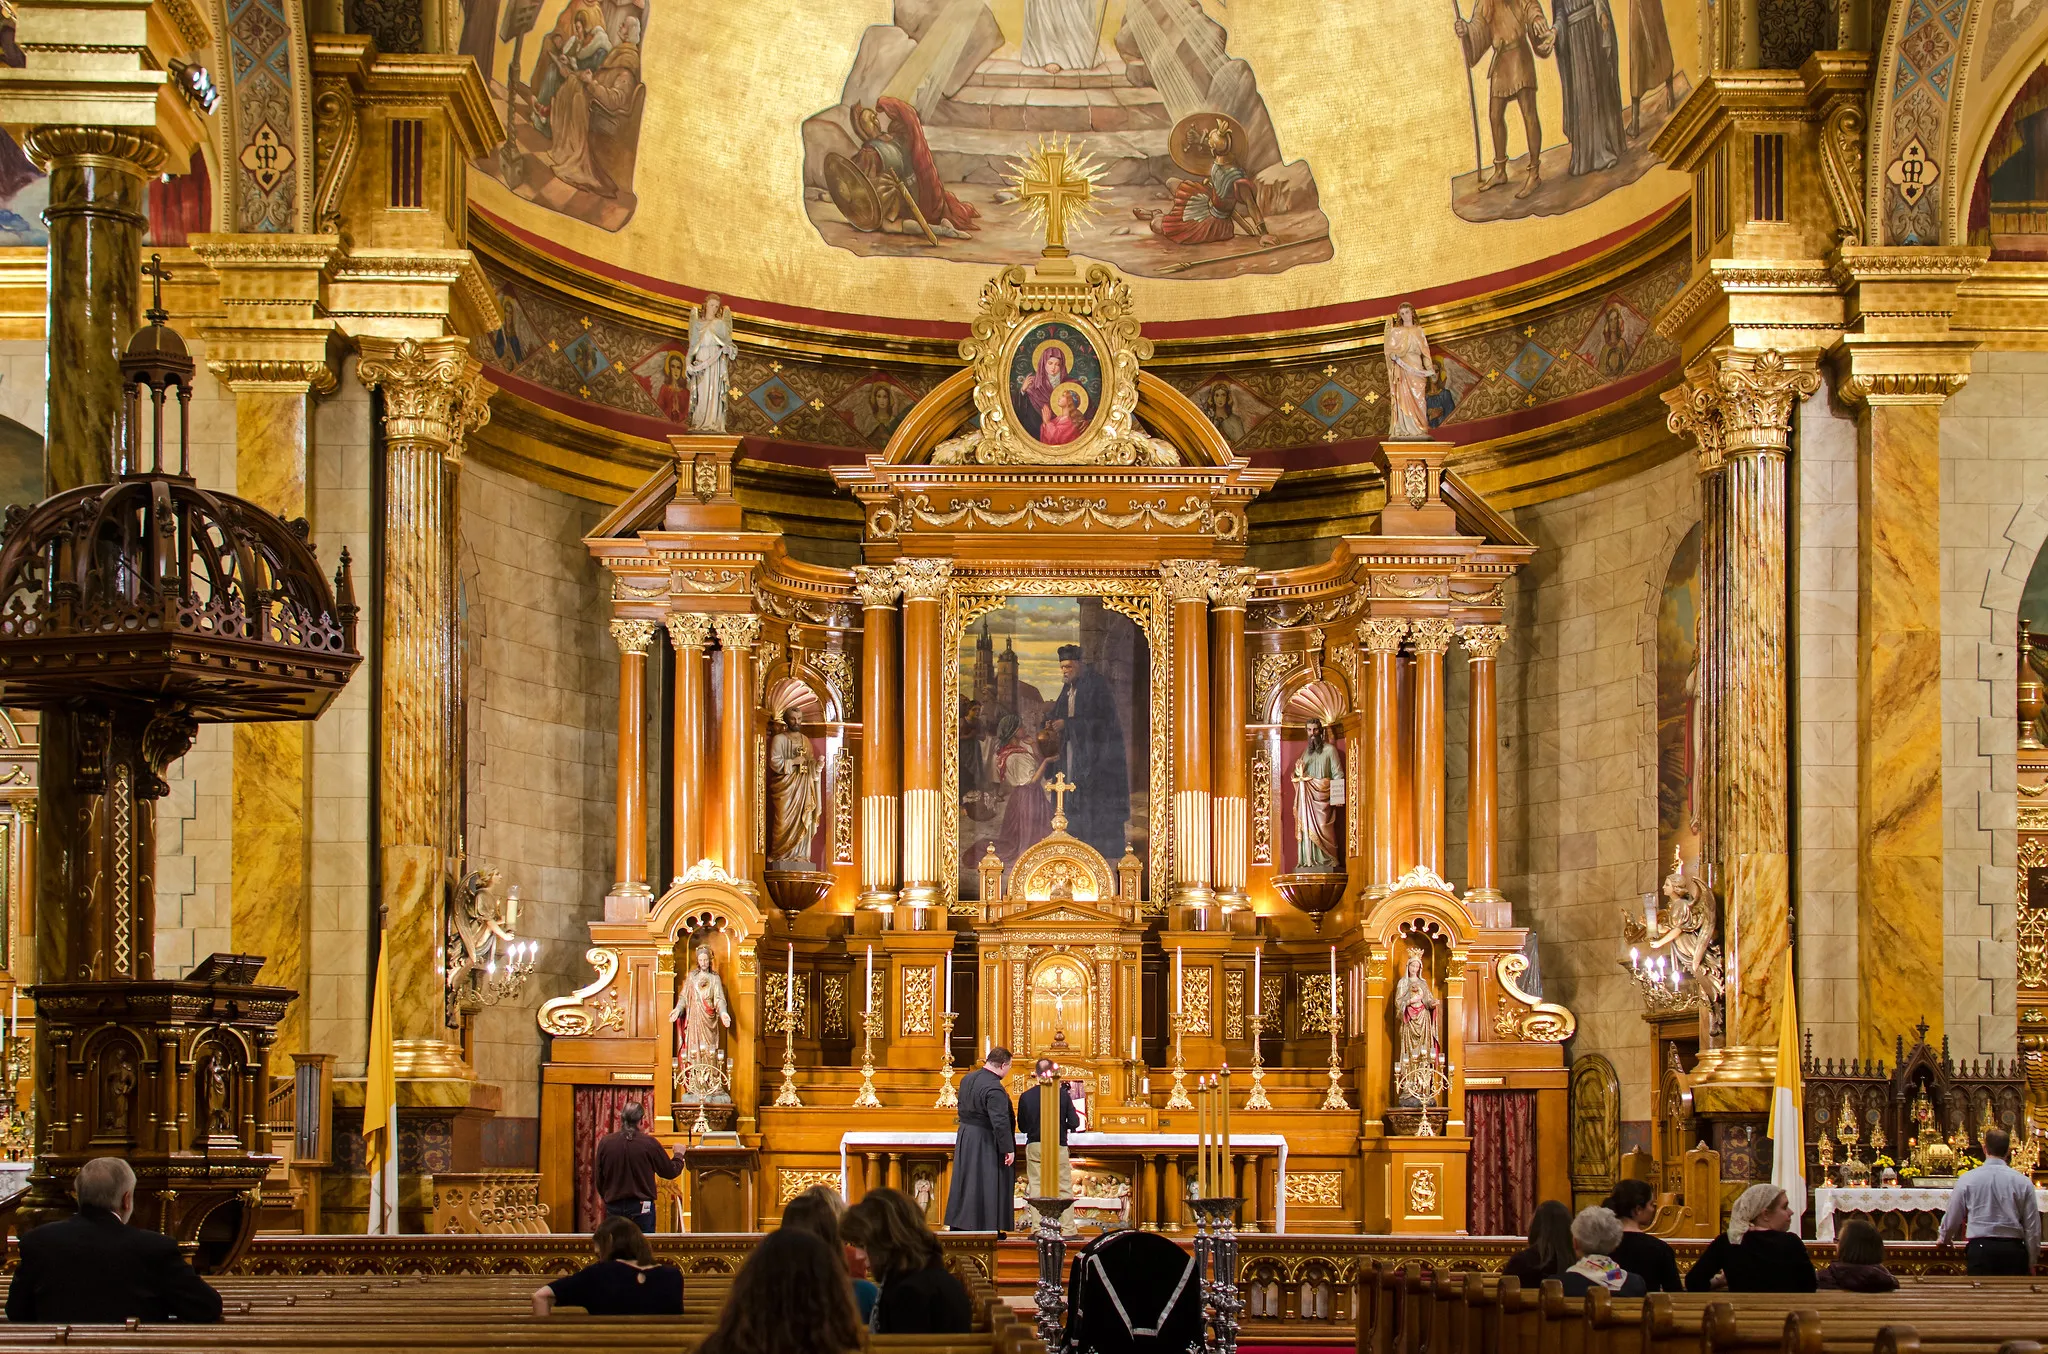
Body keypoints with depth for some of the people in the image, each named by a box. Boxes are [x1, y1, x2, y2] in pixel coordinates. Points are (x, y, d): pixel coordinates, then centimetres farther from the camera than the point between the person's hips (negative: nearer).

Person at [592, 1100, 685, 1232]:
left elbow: (598, 1178, 6)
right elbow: (670, 1172, 1)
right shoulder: (649, 1143, -10)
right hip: (641, 1206, -3)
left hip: (613, 1207, 3)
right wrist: (679, 1155, 22)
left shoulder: (605, 1142, -3)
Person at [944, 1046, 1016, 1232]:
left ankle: (959, 1226, 21)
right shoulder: (994, 1089, -23)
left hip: (964, 1137, 9)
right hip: (986, 1144, -9)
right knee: (986, 1188, 0)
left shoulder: (967, 1079, 5)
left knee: (965, 1185, 15)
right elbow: (1000, 1121, -25)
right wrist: (1008, 1149, -19)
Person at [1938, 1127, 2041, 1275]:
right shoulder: (2023, 1182, 1)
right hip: (2013, 1249, 1)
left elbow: (1953, 1216, 10)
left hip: (1980, 1248, -1)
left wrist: (1945, 1238, 31)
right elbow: (2032, 1226, 4)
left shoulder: (1968, 1179, 0)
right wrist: (2031, 1262, 15)